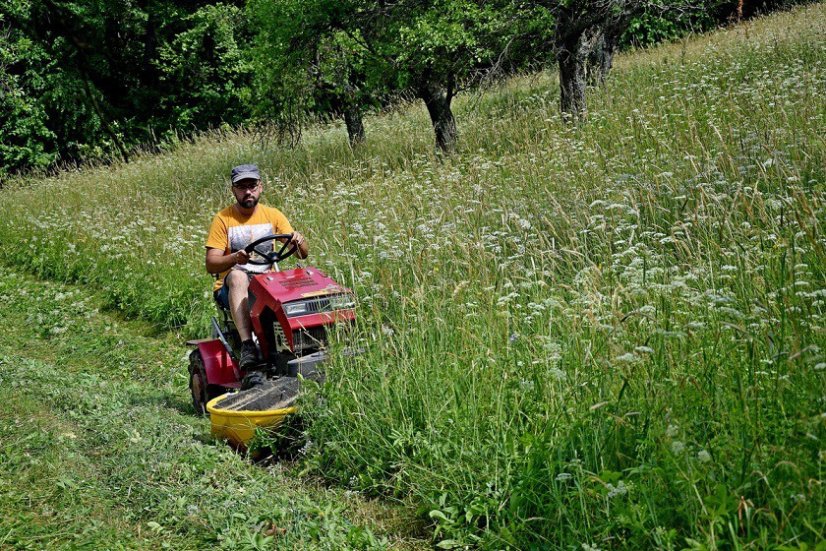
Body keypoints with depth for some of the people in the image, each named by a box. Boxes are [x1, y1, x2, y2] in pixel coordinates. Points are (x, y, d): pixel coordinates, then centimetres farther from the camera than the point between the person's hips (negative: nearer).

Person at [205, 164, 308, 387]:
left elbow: (303, 254, 4)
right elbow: (211, 264, -6)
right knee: (238, 276, -38)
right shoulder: (223, 219, 2)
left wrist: (298, 241, -21)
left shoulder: (273, 215, 10)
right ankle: (247, 347, -50)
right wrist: (235, 257, -27)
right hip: (232, 286, -2)